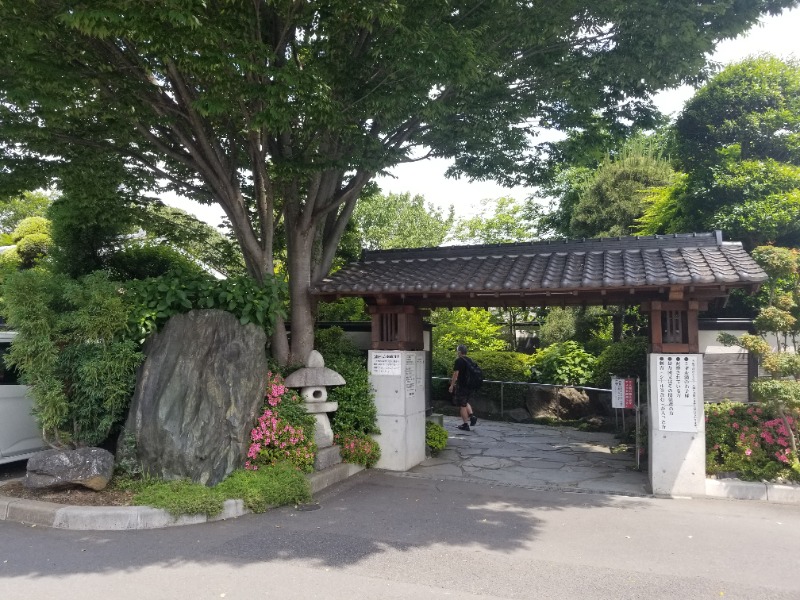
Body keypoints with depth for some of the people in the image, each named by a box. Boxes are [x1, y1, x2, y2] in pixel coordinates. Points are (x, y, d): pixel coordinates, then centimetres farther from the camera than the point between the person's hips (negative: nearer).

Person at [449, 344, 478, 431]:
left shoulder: (459, 361, -13)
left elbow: (456, 374, -16)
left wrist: (452, 385, -9)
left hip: (461, 386, -8)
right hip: (469, 385, 8)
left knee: (462, 405, 0)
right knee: (465, 402, 24)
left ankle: (465, 425, 2)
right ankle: (472, 415, 7)